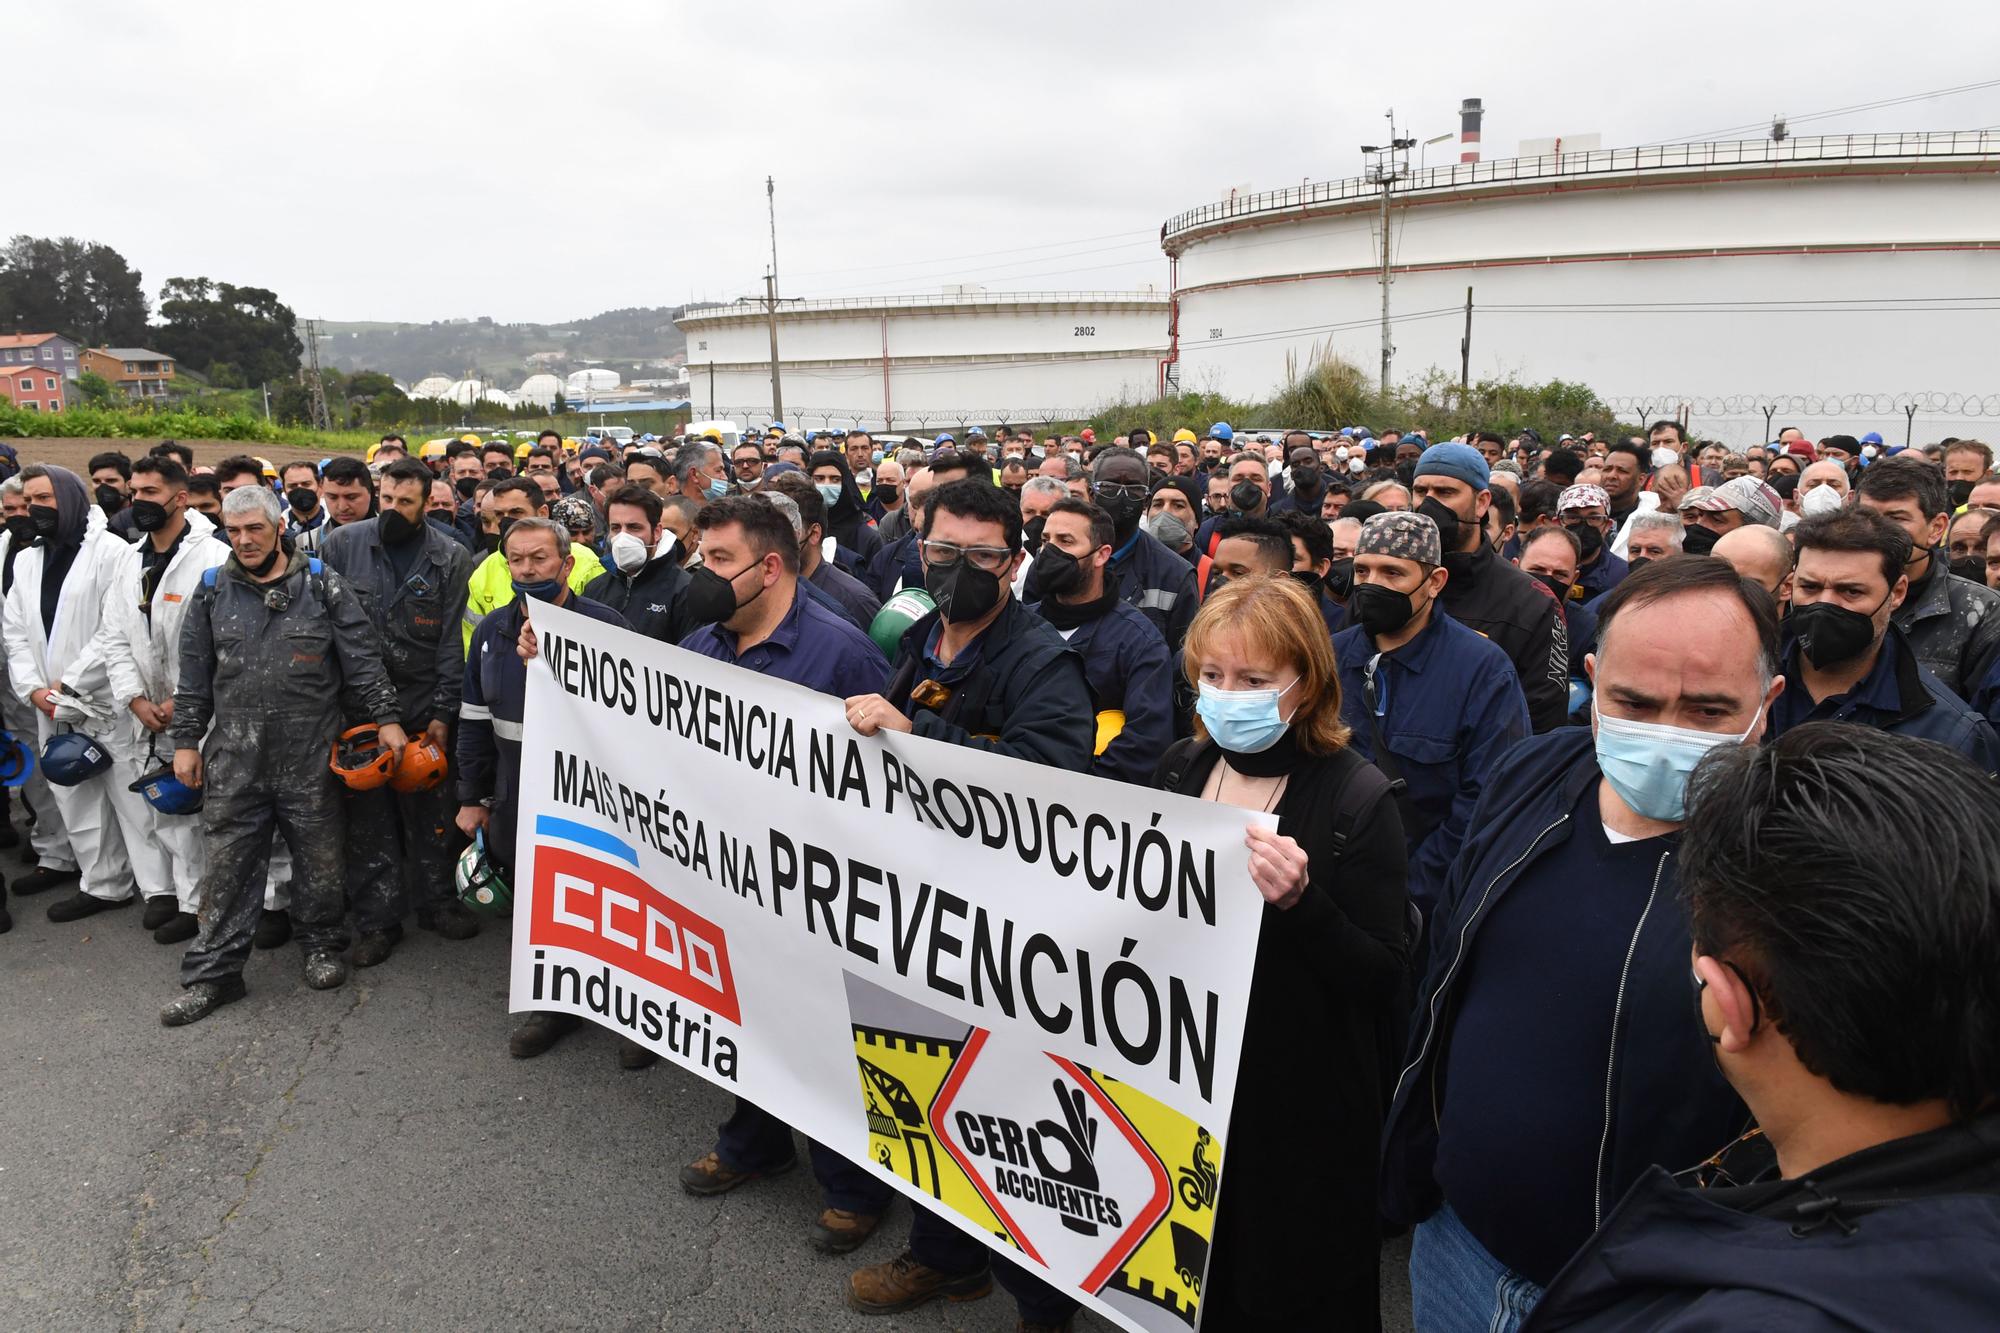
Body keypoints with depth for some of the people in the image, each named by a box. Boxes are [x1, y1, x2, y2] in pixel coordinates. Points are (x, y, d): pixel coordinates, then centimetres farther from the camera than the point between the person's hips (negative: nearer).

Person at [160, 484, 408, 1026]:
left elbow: (362, 659, -1)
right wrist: (186, 741, 8)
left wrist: (385, 718, -6)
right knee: (229, 861, 5)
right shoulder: (213, 590, 7)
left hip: (309, 753, -2)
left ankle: (321, 944, 28)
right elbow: (194, 676, 11)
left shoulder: (321, 584, 1)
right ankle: (214, 971, 14)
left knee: (318, 855, 9)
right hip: (234, 757, 2)